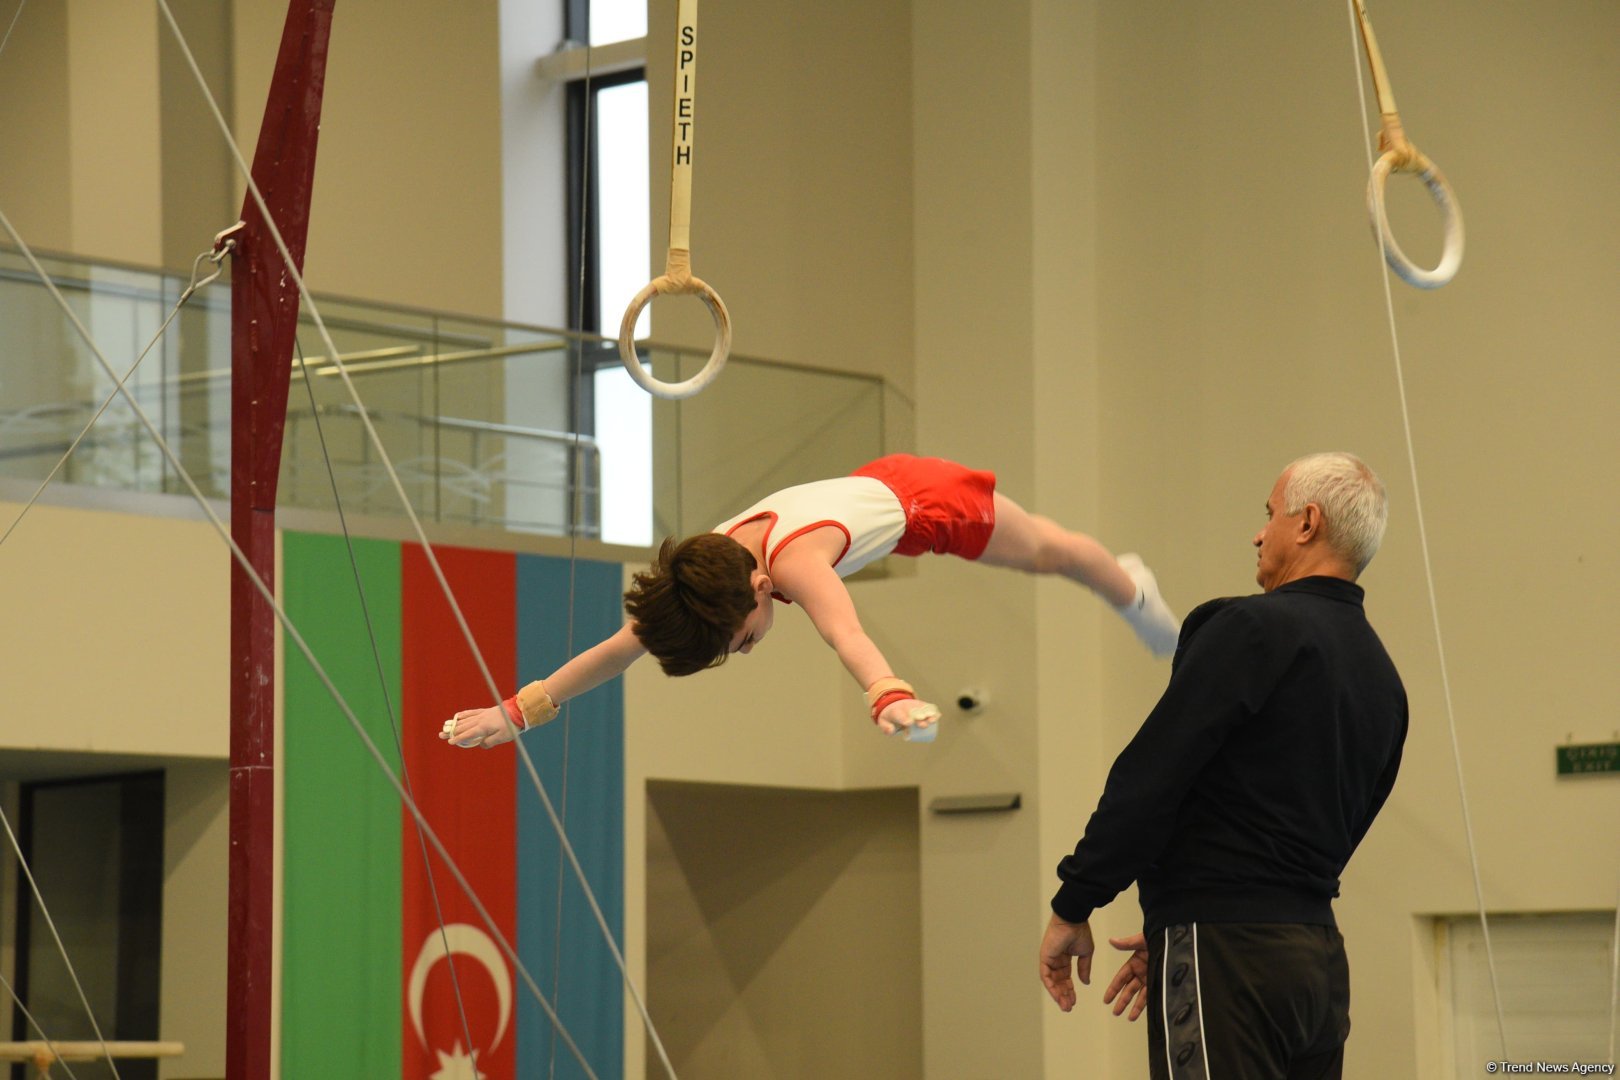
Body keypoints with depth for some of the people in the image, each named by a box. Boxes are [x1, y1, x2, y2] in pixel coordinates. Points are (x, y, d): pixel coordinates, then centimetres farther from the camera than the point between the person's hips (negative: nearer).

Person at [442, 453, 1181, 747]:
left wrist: (888, 695, -86)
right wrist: (517, 712, -27)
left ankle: (1133, 590, 53)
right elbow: (616, 650, -23)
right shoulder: (704, 571, -27)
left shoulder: (796, 563, -47)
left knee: (1047, 552, 23)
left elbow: (844, 632, -67)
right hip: (871, 488, 6)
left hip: (928, 500, -6)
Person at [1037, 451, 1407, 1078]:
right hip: (1319, 955, 9)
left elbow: (1150, 779, -13)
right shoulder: (1381, 679, 18)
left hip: (1228, 961, -9)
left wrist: (1071, 908, -6)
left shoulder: (1252, 630, -9)